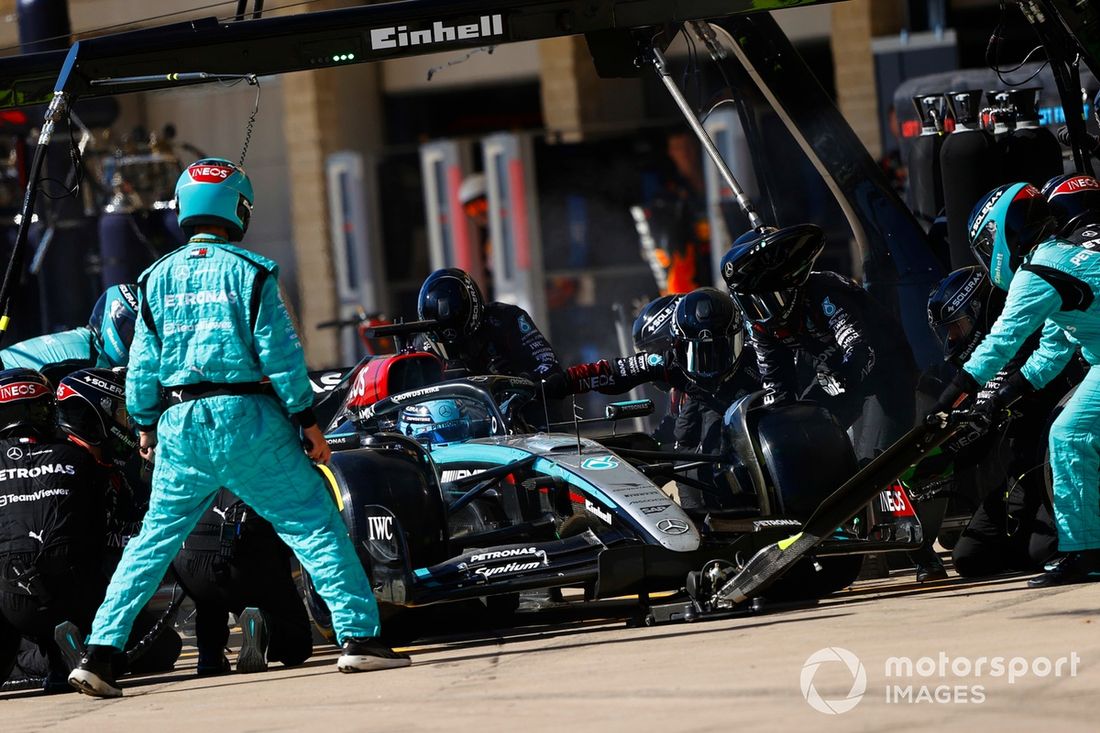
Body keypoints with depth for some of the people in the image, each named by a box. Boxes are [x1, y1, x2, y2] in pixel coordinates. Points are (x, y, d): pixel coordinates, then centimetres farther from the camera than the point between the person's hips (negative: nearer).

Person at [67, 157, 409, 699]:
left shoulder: (157, 279, 7)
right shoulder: (249, 272, -4)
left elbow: (143, 363, 8)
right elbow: (280, 351, -7)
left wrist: (144, 424, 21)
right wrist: (307, 419, -1)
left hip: (181, 425, 4)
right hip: (247, 419, -4)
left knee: (153, 541, 11)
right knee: (313, 524, 3)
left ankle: (98, 654, 5)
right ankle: (358, 636, -3)